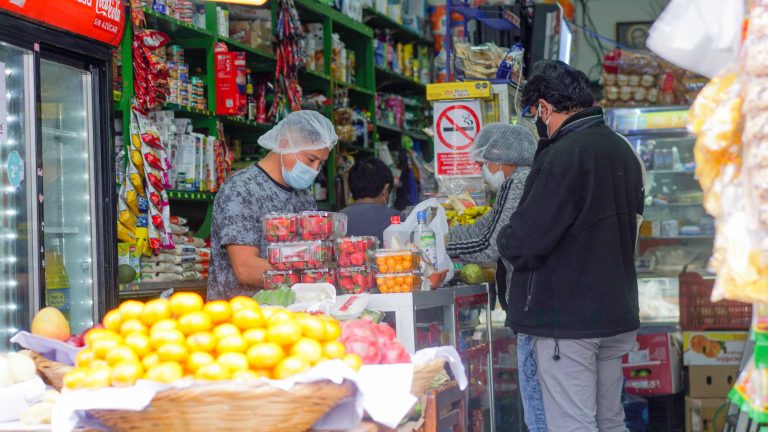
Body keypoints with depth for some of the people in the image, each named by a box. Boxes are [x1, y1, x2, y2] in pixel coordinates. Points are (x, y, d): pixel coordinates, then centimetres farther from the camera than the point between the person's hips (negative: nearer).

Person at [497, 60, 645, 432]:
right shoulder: (623, 152, 11)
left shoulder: (564, 156, -18)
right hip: (617, 316, 9)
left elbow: (524, 244, -20)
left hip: (567, 320, -9)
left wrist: (504, 240, 1)